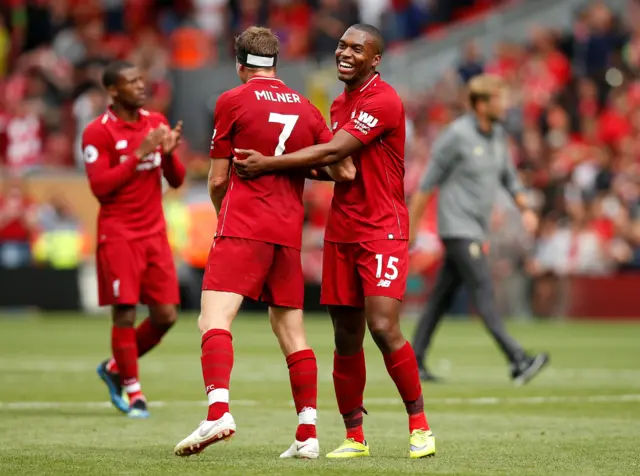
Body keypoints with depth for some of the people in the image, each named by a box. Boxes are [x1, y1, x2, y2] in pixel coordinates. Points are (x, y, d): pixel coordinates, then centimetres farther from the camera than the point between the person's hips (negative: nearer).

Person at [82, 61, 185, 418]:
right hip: (118, 234, -5)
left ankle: (116, 368, 22)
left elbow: (176, 181, 12)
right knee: (125, 312, -9)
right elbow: (99, 186, -15)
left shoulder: (156, 122, 10)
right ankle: (134, 393, 3)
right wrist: (139, 154, -20)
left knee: (166, 315, 1)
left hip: (155, 233, 5)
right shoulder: (98, 132, -7)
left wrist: (169, 153, -9)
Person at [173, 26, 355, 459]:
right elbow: (345, 172, 11)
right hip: (288, 232, 5)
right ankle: (308, 435, 9)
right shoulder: (306, 108, 13)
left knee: (214, 320, -14)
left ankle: (218, 412, -35)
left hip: (242, 227, -5)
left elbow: (217, 180, 3)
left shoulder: (232, 102, 1)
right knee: (292, 333, 11)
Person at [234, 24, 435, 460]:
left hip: (382, 231, -8)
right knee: (346, 337, 6)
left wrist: (268, 164, -17)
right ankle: (355, 437, 13)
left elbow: (333, 153, -20)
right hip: (341, 232, 8)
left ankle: (420, 425, -4)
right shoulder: (340, 104, 16)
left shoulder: (382, 101, -13)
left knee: (383, 326, -17)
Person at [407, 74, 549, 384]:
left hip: (476, 229, 8)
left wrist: (525, 209, 3)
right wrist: (410, 228, -6)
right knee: (483, 291, -15)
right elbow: (428, 183, -9)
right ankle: (518, 361, -24)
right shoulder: (456, 135, -13)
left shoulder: (498, 135, 9)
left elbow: (508, 176, 20)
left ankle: (414, 362, 16)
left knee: (442, 297, 10)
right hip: (457, 227, -8)